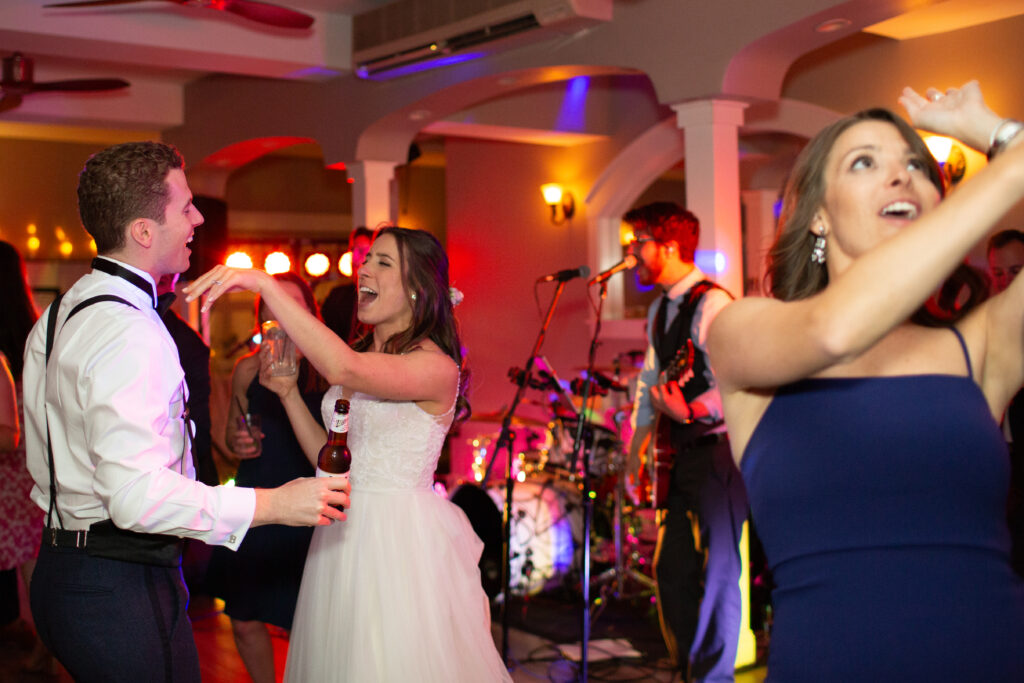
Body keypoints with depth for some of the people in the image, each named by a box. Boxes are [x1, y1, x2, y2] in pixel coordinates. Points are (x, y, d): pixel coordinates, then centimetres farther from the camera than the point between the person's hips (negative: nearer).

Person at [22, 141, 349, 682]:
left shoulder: (55, 318, 10)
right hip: (122, 590, -10)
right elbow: (137, 494, -29)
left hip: (58, 570, 10)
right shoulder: (132, 334, -23)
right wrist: (273, 504, -25)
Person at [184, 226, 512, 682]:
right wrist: (287, 392, 3)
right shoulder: (360, 355, 12)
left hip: (401, 539, -7)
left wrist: (265, 284, -33)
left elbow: (344, 370, -32)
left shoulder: (437, 366, -14)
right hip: (344, 536, 7)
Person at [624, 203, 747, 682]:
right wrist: (638, 442, 21)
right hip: (679, 453, 9)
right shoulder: (659, 309, 15)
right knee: (670, 567, 13)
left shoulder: (712, 305, -15)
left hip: (716, 449, -9)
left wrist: (691, 412, -37)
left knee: (716, 569, -3)